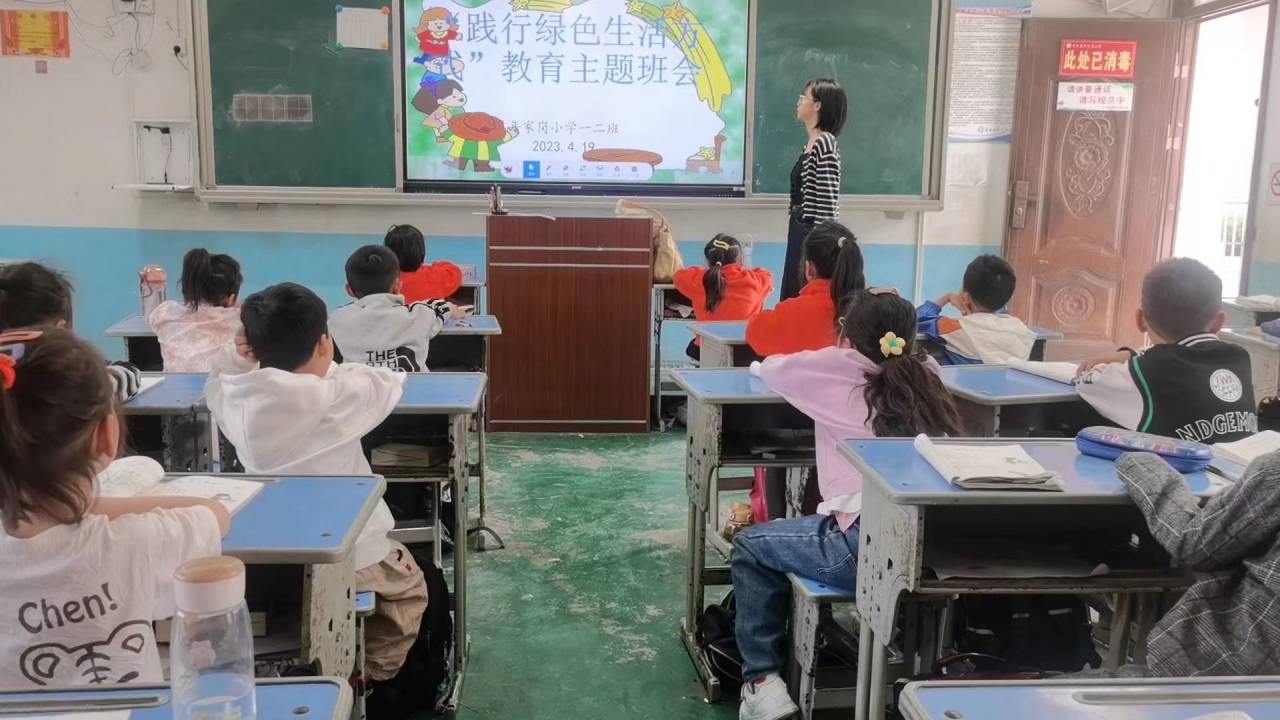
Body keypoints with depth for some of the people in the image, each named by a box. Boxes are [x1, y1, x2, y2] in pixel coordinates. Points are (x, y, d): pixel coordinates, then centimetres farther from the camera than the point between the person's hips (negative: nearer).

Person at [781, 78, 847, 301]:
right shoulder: (812, 144, 13)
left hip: (813, 235, -9)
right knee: (793, 299, 12)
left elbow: (827, 204, -20)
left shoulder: (825, 145, -15)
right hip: (800, 233, 9)